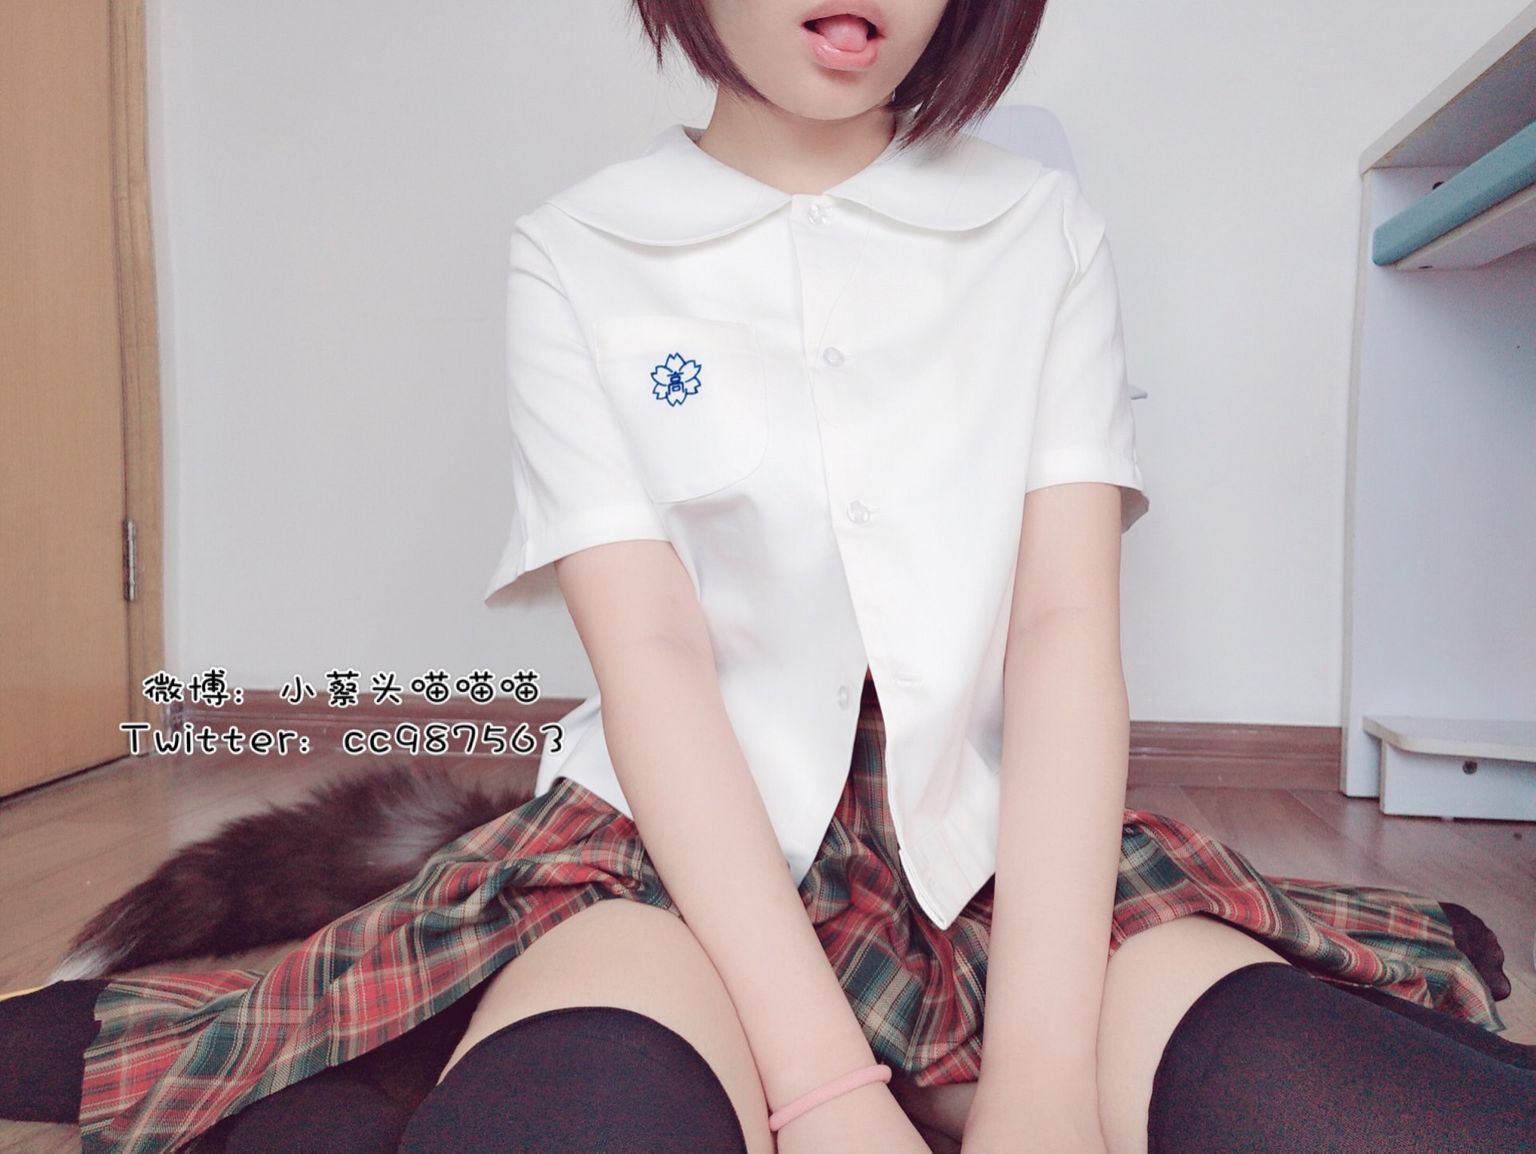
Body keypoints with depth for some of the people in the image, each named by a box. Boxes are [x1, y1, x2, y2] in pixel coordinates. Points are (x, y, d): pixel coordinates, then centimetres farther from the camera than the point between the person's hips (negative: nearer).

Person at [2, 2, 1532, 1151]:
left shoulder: (1045, 233, 6)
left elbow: (1068, 629, -4)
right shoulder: (576, 255, 2)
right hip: (691, 841, -3)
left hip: (1004, 843, 4)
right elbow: (652, 660, -9)